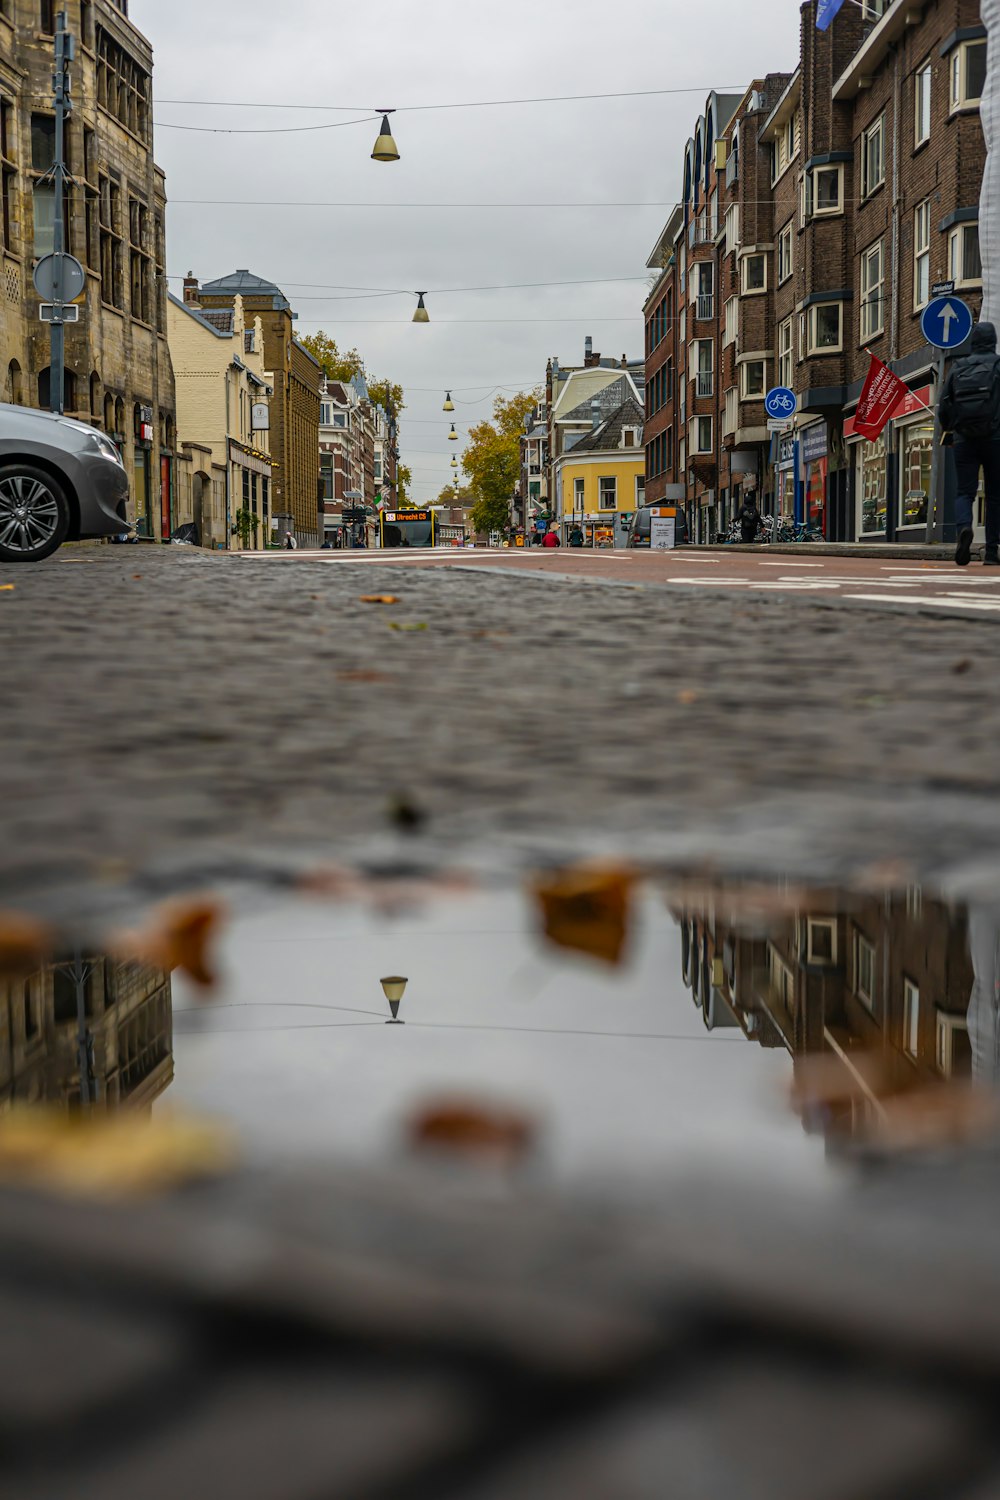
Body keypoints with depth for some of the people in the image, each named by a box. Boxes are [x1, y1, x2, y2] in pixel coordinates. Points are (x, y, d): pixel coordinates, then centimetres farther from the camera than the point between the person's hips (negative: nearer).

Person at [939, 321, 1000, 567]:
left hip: (964, 439, 2)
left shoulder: (957, 368, 8)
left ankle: (964, 528, -29)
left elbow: (944, 407, 9)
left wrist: (949, 428, 27)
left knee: (965, 491, 2)